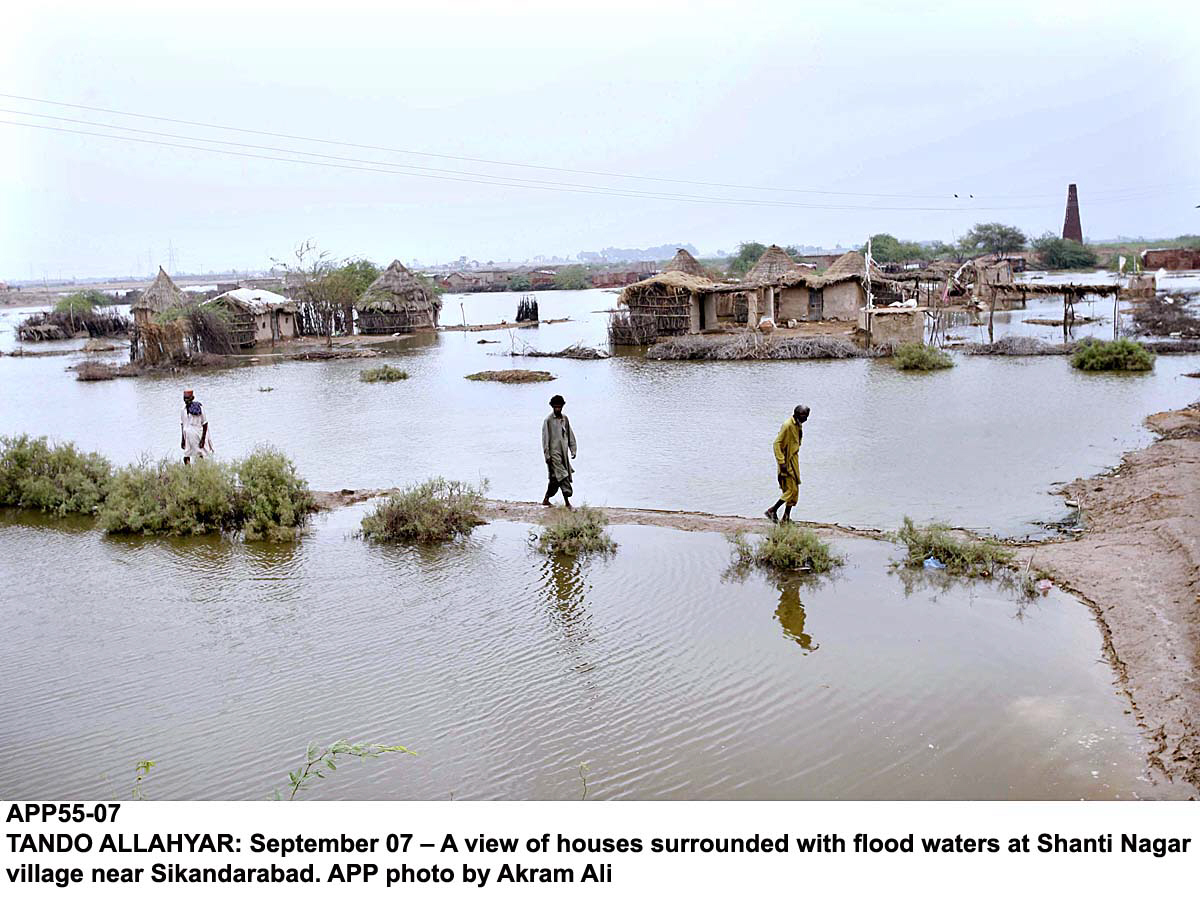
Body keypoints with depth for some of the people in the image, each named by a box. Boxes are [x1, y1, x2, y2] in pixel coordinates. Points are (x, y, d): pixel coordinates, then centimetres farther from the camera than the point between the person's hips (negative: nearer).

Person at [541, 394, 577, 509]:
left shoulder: (565, 418, 10)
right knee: (563, 477, -11)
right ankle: (567, 502, -10)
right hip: (554, 453, -6)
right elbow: (545, 438, -8)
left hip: (564, 453, 6)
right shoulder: (548, 420, -7)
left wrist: (573, 450, 9)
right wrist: (547, 455, -11)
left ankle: (546, 499, 24)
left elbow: (570, 435, 15)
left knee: (555, 478, 12)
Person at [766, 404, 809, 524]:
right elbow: (777, 443, -22)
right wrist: (781, 462, -24)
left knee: (794, 491, 10)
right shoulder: (788, 425, -20)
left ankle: (786, 518, 16)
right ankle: (772, 511, 4)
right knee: (791, 490, -8)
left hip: (794, 460, 9)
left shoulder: (798, 425, 9)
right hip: (787, 462, -9)